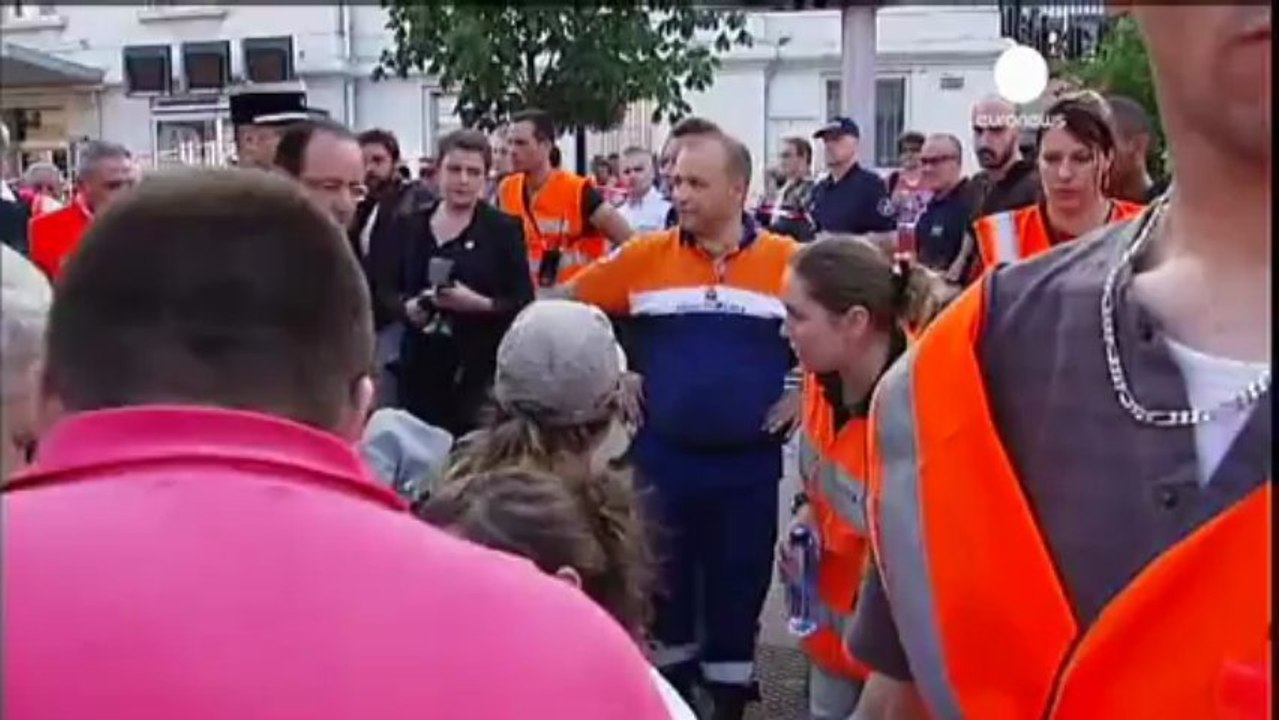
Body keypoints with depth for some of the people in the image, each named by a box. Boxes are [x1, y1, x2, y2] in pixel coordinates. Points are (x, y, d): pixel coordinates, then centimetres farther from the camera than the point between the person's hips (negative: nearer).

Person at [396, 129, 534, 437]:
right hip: (421, 364, 4)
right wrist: (407, 306, -6)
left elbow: (523, 303, -4)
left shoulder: (504, 228, -1)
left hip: (481, 367, -4)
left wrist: (479, 303, -20)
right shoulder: (411, 225, 10)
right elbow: (390, 290, 15)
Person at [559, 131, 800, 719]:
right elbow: (565, 305, 6)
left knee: (737, 595, 10)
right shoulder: (646, 256, -3)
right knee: (663, 590, 14)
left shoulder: (788, 260, -6)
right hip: (662, 459, 1)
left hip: (747, 465, -1)